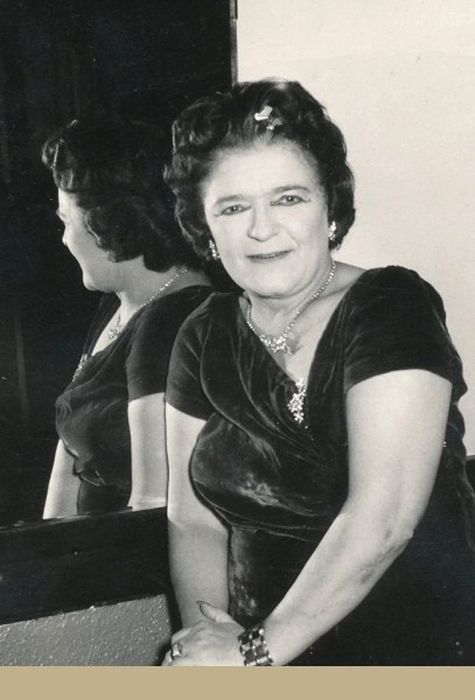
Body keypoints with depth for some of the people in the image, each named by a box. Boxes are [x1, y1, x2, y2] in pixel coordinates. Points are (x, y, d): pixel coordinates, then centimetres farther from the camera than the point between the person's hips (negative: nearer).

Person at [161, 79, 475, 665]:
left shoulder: (393, 308, -11)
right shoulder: (205, 338, 5)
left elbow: (378, 524, -18)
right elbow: (193, 519, 6)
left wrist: (256, 651, -12)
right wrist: (207, 629, -9)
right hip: (268, 655, 4)